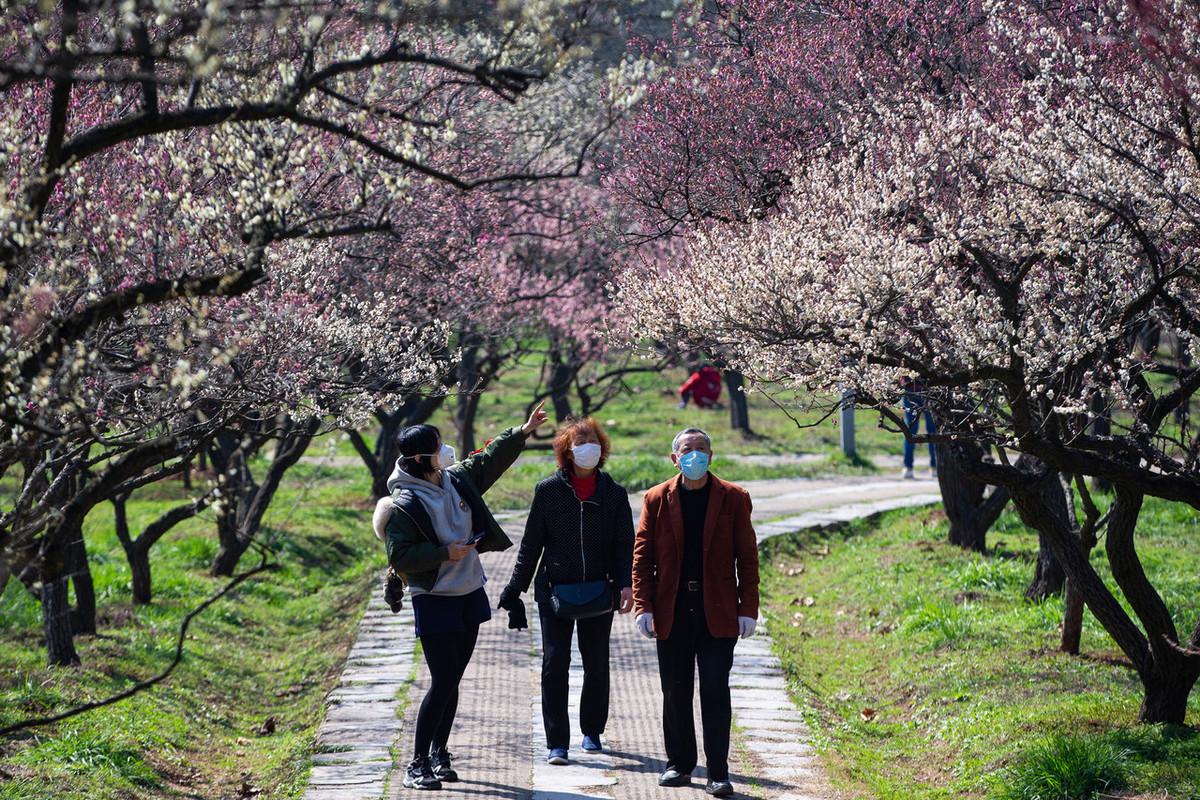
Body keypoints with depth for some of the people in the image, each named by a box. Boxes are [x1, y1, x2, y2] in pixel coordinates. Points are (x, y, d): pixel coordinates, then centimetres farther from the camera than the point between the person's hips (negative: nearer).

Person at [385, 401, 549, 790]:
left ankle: (439, 753, 24)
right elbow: (399, 557, -18)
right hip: (434, 601, -7)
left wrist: (523, 432, 19)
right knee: (442, 682, -11)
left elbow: (490, 460, 20)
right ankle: (417, 763, -3)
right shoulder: (404, 504, -17)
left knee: (452, 680, 13)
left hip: (470, 595, 7)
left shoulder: (457, 479, 4)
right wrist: (444, 553, -21)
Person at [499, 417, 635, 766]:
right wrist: (515, 589, 3)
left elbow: (625, 544, 1)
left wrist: (626, 585, -14)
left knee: (597, 666, 11)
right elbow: (531, 544, 5)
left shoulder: (614, 493, 2)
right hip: (555, 590, -1)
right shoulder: (549, 490, 0)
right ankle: (557, 743, -4)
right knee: (554, 665, -6)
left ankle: (592, 731, 29)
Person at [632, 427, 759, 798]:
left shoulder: (733, 499, 3)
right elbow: (642, 556, 4)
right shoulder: (656, 500, 5)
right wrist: (643, 607, -4)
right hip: (671, 614, 2)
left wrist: (748, 609, -3)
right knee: (675, 693, 9)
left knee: (715, 693, -3)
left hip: (717, 614, -2)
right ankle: (679, 764, 21)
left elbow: (747, 556, 3)